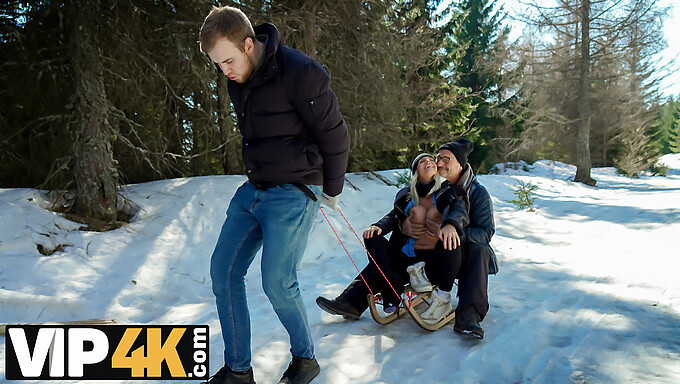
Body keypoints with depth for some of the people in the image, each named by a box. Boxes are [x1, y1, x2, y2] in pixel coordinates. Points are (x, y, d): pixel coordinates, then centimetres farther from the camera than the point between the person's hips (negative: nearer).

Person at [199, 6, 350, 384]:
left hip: (293, 196, -8)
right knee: (224, 270, 3)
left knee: (278, 283, -11)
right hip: (253, 191, 8)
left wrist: (331, 191, -3)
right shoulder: (238, 79, 6)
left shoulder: (299, 72, -18)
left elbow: (335, 135, -12)